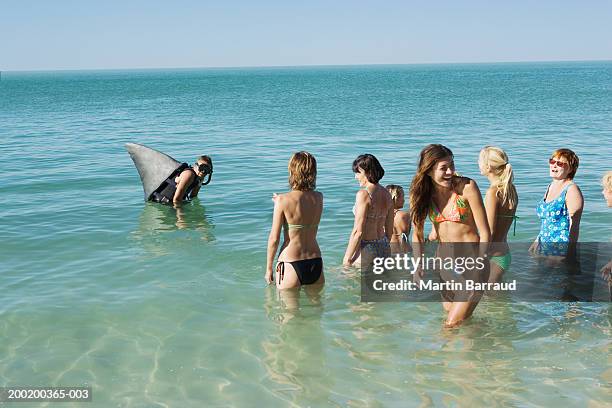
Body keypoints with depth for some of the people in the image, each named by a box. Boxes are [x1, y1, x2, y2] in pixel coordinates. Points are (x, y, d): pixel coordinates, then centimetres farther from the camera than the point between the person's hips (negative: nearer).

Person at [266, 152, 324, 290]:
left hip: (291, 264, -4)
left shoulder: (283, 200, -13)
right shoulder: (319, 198, -1)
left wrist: (268, 268, 1)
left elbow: (274, 238, -10)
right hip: (316, 263, 4)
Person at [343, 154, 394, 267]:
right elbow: (389, 230, 14)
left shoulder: (363, 194, -16)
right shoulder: (386, 194, 8)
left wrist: (347, 258, -12)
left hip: (366, 249, -8)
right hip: (384, 248, 8)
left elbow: (358, 232, -18)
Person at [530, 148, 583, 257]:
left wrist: (570, 255, -18)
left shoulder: (571, 190, -11)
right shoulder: (550, 186, 14)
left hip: (561, 250, -8)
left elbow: (574, 227, -14)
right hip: (544, 247, 8)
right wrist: (536, 243, 22)